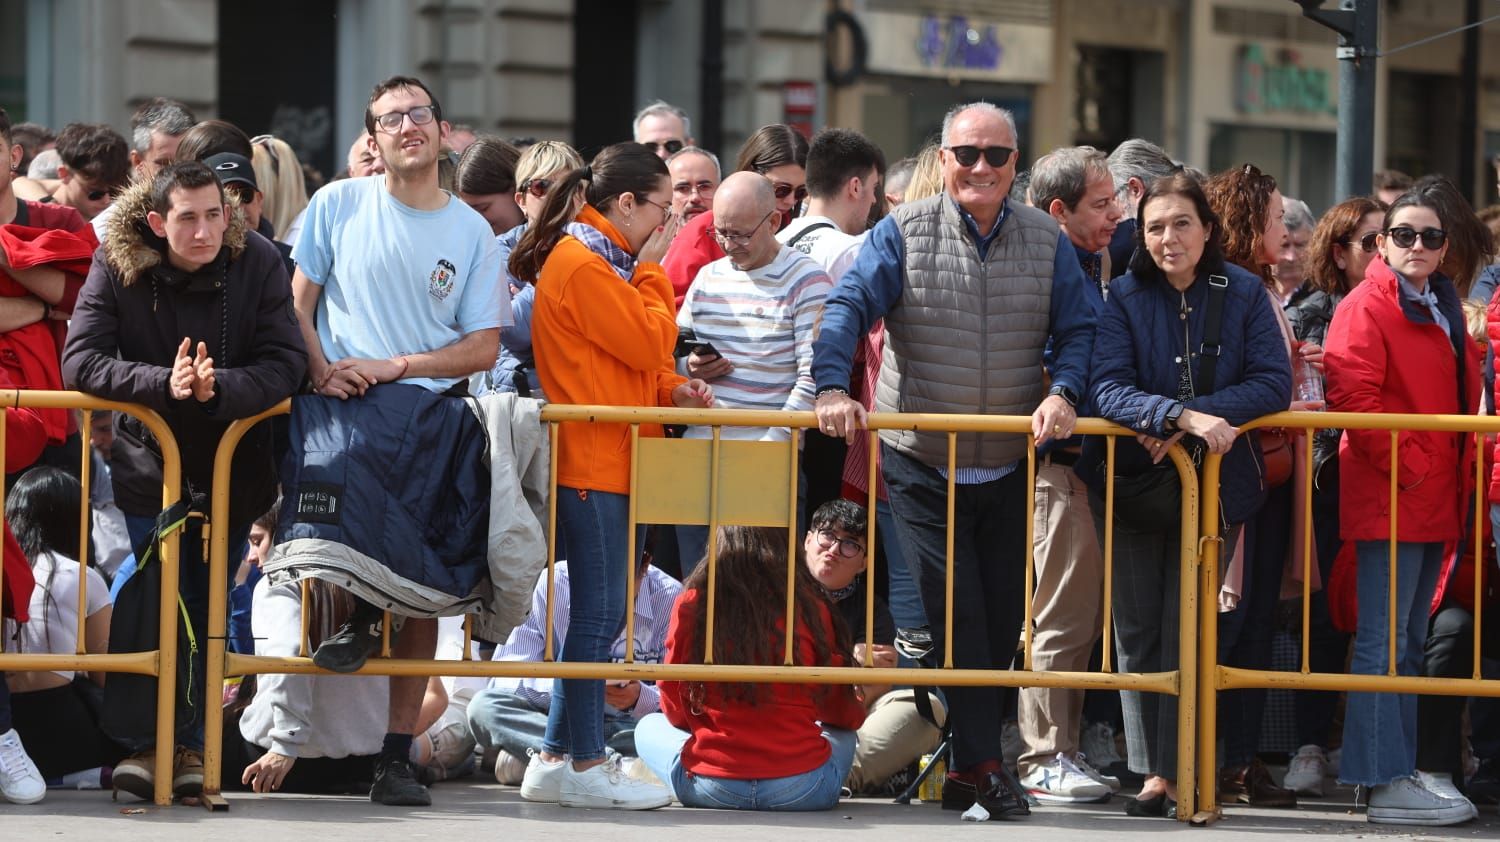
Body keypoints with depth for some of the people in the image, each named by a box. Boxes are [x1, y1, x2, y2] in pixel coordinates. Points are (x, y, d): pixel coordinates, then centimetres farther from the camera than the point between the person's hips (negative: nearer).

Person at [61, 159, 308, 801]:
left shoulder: (258, 264, -12)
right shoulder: (117, 267, -13)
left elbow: (286, 362, -16)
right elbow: (80, 361, -19)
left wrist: (219, 388, -35)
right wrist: (164, 383, -34)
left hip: (234, 460, 1)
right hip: (148, 458, -1)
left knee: (210, 605, 5)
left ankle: (190, 742, 15)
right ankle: (149, 741, 5)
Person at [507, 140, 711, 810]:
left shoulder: (606, 263, 19)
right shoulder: (582, 267, -14)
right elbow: (650, 343, -15)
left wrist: (674, 391, 4)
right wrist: (651, 269, -4)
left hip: (620, 464, 10)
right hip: (592, 465, -10)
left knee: (600, 611, 12)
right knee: (599, 611, -7)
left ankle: (557, 758, 16)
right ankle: (584, 764, -3)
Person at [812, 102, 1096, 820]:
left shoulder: (1046, 242, 5)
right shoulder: (903, 234, -2)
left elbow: (1077, 330, 3)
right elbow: (849, 308, -10)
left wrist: (1062, 391, -16)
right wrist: (833, 387, -25)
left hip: (1009, 468, 3)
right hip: (922, 465, -3)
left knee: (1001, 620, 5)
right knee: (953, 613, -10)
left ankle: (966, 766, 17)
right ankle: (980, 766, -8)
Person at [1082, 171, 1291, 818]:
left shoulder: (1243, 293, -4)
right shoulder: (1126, 296, -6)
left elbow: (1273, 382, -10)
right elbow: (1108, 388, -16)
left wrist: (1196, 418, -21)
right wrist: (1184, 416, -31)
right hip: (1134, 482, 1)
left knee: (1189, 632, -2)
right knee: (1137, 632, 4)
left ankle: (1185, 770, 3)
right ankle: (1154, 771, 11)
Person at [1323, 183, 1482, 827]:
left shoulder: (1445, 311, 17)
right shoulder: (1367, 308, -9)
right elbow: (1352, 398, -19)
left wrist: (1460, 472, 13)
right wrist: (1406, 464, -20)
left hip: (1435, 503, 9)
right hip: (1388, 498, -9)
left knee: (1407, 645, 13)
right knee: (1383, 641, -9)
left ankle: (1400, 771, 19)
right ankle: (1386, 786, -11)